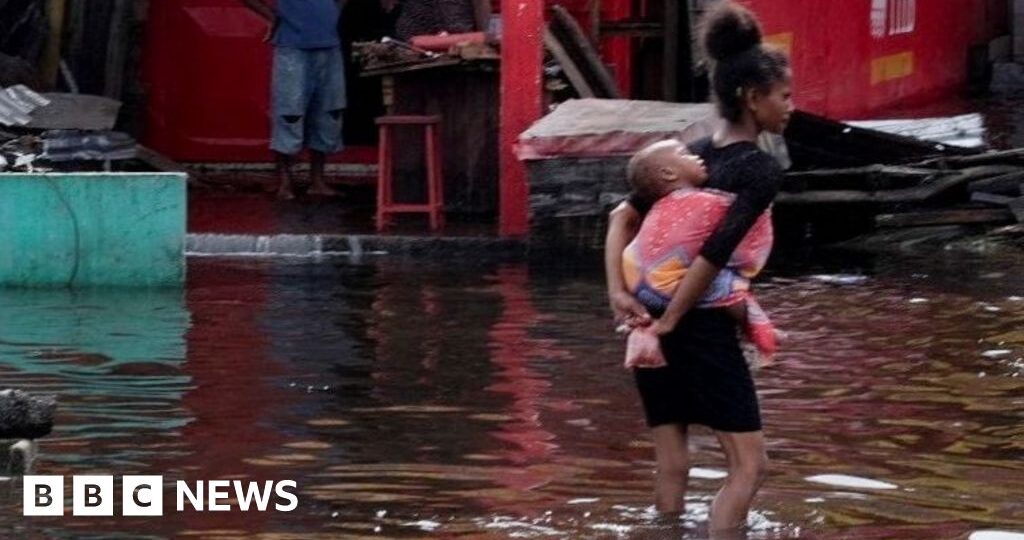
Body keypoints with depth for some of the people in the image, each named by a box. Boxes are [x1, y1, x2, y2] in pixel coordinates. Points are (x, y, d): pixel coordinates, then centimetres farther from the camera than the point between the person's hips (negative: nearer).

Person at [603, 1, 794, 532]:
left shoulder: (693, 154, 12)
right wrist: (669, 322, -16)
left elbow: (624, 217, 8)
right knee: (748, 465, -1)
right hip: (702, 326, -8)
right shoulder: (762, 170, -12)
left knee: (672, 465, 13)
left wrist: (618, 291, -2)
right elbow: (716, 252, -21)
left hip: (650, 313, 8)